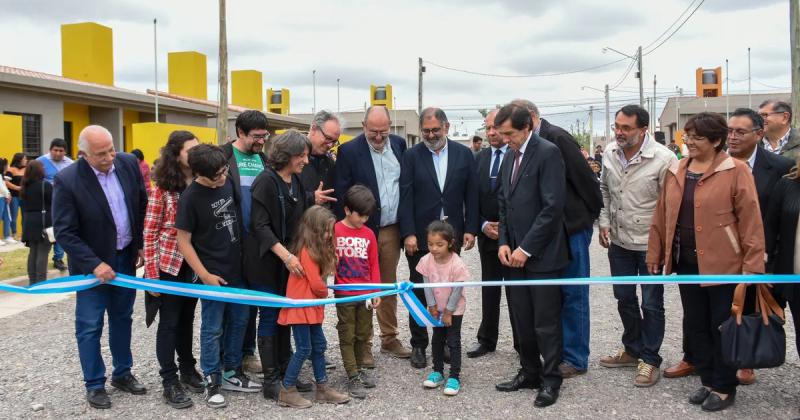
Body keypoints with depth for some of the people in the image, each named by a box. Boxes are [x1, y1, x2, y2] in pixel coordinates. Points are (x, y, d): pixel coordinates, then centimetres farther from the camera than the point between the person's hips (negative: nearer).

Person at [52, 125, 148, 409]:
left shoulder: (128, 163, -7)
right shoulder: (67, 180, -20)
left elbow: (143, 207, 5)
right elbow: (64, 232, -17)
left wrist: (142, 245, 3)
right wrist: (94, 264, -21)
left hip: (126, 258, 4)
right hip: (91, 264, -4)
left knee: (122, 319, 17)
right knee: (89, 327, 5)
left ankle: (122, 373, 33)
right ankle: (94, 385, 21)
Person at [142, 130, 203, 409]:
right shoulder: (163, 187, -11)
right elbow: (150, 231, -9)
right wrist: (151, 272, -13)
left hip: (195, 265, 4)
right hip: (169, 264, -4)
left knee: (187, 318, 17)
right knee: (169, 322, 5)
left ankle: (187, 370, 32)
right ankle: (170, 382, 16)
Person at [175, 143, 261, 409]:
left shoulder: (228, 183, -1)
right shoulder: (190, 197, -17)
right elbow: (184, 242, -13)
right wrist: (204, 275, -15)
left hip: (237, 269, 6)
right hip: (213, 274, -6)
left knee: (239, 321, 15)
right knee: (212, 329, 5)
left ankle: (232, 372, 31)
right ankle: (212, 382, 19)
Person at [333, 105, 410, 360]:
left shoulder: (398, 144, 5)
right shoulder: (349, 151, -9)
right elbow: (341, 195, -9)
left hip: (392, 230, 5)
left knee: (389, 286, 15)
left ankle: (389, 339, 28)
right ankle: (363, 344, 16)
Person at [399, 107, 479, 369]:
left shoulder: (464, 154, 4)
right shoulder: (412, 156, -1)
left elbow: (471, 194, 4)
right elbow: (405, 197, -5)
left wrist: (471, 229, -2)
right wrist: (408, 234, -12)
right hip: (420, 236, -1)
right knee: (419, 291, 5)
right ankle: (418, 345, 16)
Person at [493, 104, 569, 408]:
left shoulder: (548, 153, -11)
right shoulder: (510, 156, 12)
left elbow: (552, 207, -17)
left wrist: (526, 248, -16)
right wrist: (504, 242, 4)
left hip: (542, 254, -7)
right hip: (516, 252, 7)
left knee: (546, 322, 2)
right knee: (521, 320, 12)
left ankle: (550, 379, 17)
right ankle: (529, 372, 27)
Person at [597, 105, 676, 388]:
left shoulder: (663, 159, -18)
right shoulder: (610, 153, -1)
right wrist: (604, 221, 6)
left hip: (650, 244, -6)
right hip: (619, 240, 6)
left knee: (651, 304, 6)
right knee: (624, 298, 18)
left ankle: (650, 360, 21)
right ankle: (633, 350, 36)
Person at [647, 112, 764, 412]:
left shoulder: (736, 171, -9)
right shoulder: (676, 171, 8)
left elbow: (750, 220, -11)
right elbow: (662, 216, 10)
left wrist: (751, 266, -14)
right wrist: (655, 255, 10)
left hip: (722, 264, -5)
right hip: (686, 263, 5)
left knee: (722, 327, 7)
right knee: (696, 326, 14)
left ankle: (725, 387, 23)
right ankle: (707, 381, 30)